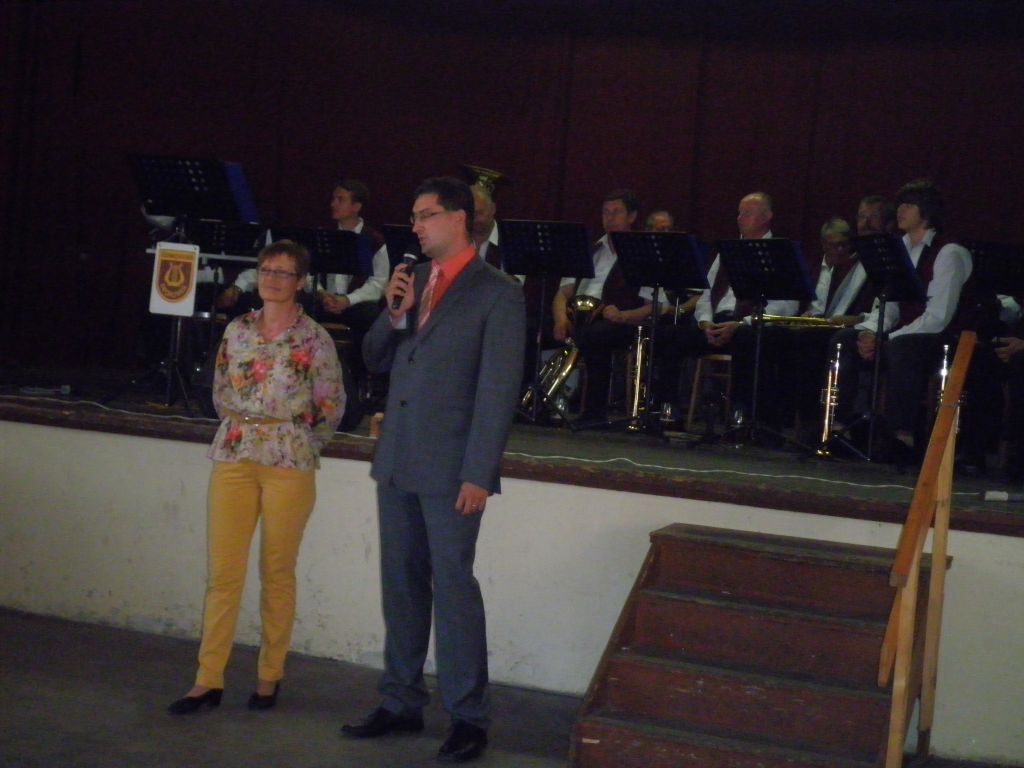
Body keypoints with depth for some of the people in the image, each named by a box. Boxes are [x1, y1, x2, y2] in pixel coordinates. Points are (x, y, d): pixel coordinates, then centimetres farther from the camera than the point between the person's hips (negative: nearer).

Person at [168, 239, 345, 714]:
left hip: (289, 463, -3)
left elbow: (332, 407, 3)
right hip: (234, 458, 3)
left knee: (277, 572, 5)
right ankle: (208, 680, 3)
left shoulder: (314, 339, -2)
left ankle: (269, 677, 16)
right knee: (222, 570, -1)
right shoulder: (237, 330, 9)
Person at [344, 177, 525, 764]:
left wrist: (479, 474, -16)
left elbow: (498, 390, -12)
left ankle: (469, 717, 4)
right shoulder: (413, 281, 14)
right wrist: (394, 314, -4)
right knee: (401, 584, 12)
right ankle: (401, 704, 22)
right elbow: (376, 361, 16)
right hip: (397, 460, 7)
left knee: (453, 585, -4)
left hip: (450, 467, -7)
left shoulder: (498, 293, -7)